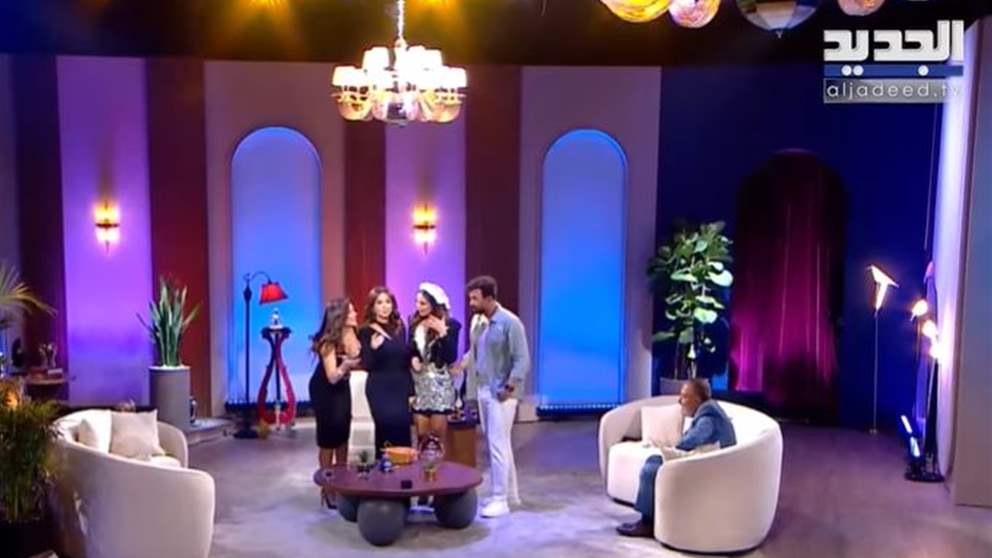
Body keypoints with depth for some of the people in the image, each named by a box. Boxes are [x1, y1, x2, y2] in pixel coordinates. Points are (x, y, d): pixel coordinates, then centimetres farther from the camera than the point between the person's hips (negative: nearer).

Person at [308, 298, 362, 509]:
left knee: (343, 433, 9)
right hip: (325, 390, -6)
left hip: (342, 387, 6)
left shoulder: (349, 335, -11)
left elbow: (357, 358, -17)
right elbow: (332, 376, -32)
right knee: (329, 436, -3)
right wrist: (345, 365, -50)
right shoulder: (328, 341, -28)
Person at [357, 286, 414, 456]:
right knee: (386, 430, -9)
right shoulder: (367, 331, -6)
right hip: (380, 390, -4)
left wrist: (411, 390, 11)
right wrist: (373, 348, -27)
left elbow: (405, 358, 12)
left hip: (401, 387, 4)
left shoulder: (399, 327, 8)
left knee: (403, 430, 3)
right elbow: (367, 365, -8)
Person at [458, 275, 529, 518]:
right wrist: (460, 365, 3)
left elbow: (522, 360, -17)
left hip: (501, 393, -8)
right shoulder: (477, 320, 7)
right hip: (482, 390, 8)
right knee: (496, 443, 14)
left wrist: (509, 388, -20)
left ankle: (500, 500, -1)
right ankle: (510, 493, 25)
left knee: (498, 444, -7)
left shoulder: (509, 322, -16)